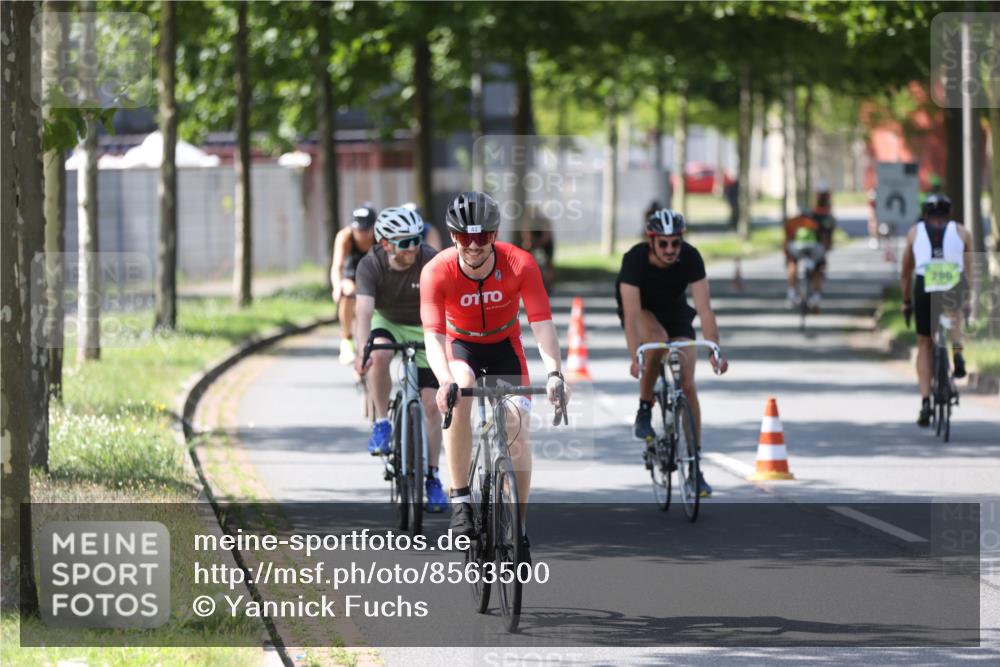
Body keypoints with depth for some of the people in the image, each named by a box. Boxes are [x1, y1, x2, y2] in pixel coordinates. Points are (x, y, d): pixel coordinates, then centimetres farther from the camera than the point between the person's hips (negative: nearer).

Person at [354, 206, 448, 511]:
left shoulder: (431, 261, -26)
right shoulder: (371, 266, -24)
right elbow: (364, 311, -35)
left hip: (424, 329, 0)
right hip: (388, 323, 0)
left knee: (431, 404, -6)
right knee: (379, 355, -36)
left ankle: (432, 477, 6)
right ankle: (382, 423, -16)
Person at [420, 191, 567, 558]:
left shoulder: (519, 264, -27)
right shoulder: (437, 272, -28)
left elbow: (542, 322, -31)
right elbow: (433, 335, -35)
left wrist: (554, 373, -47)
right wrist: (444, 380, -53)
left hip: (505, 346, 1)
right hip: (460, 345, -1)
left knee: (517, 427, -15)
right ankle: (460, 499, -27)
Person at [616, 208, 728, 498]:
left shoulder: (690, 257, -28)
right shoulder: (635, 259, -33)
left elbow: (704, 308, -31)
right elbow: (632, 313, -39)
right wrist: (635, 358, -49)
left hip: (674, 308, 2)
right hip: (642, 308, -2)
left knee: (687, 385, -9)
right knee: (658, 341, -37)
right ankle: (644, 411, -16)